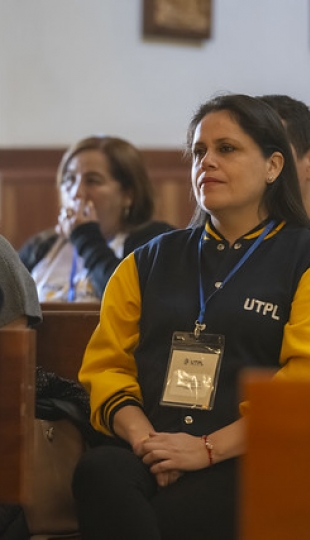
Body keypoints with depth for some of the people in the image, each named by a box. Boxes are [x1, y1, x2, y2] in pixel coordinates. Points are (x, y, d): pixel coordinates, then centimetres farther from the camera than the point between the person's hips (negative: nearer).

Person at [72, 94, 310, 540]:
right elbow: (106, 364, 16)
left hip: (249, 460, -4)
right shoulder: (148, 262, 24)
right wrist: (143, 437, -5)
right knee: (99, 471, -33)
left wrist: (208, 448, -14)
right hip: (150, 452, 4)